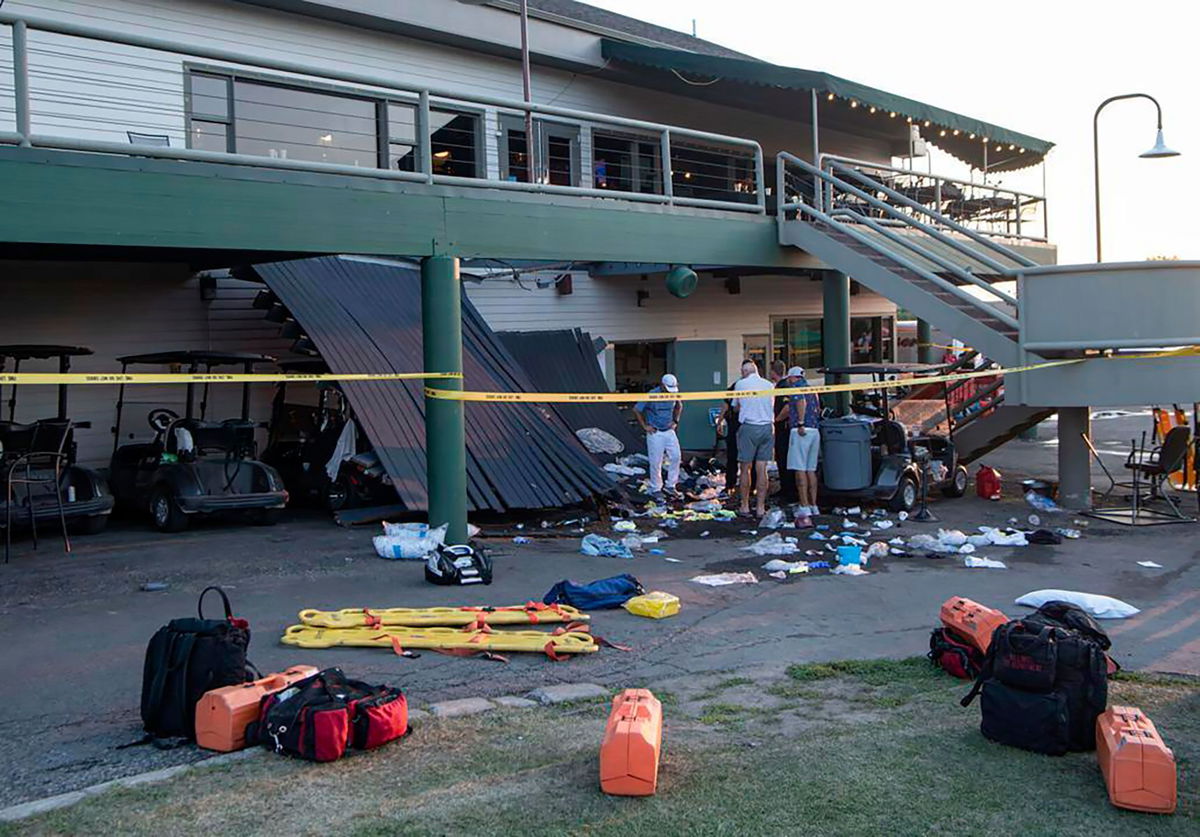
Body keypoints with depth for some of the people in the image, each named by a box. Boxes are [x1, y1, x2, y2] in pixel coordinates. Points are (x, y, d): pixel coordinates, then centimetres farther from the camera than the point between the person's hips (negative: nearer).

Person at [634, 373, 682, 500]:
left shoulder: (674, 394, -2)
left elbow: (679, 406, 20)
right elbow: (636, 410, -11)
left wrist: (675, 421, 11)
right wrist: (645, 426, -9)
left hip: (669, 431, 5)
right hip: (655, 433, -5)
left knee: (675, 457, 0)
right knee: (656, 462, -1)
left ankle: (671, 486, 14)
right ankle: (655, 489, 12)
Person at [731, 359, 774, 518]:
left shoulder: (740, 384, -1)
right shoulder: (769, 385, 7)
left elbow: (736, 407, 10)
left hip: (748, 427, -3)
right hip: (767, 427, 3)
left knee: (745, 468, 5)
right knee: (761, 469, 5)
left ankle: (745, 506, 7)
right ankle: (760, 507, 7)